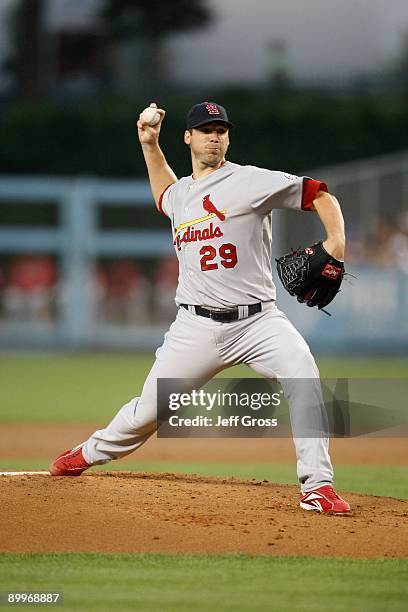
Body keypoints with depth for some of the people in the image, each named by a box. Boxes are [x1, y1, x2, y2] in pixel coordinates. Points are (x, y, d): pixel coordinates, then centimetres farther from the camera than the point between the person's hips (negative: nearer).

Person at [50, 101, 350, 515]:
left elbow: (319, 195, -8)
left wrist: (335, 241, -24)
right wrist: (149, 145, 32)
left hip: (257, 320, -4)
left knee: (302, 372, -29)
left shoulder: (251, 181, -5)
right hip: (197, 326, 4)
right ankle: (90, 454, 37)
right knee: (148, 409, 8)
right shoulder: (180, 193, 14)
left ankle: (317, 487, -25)